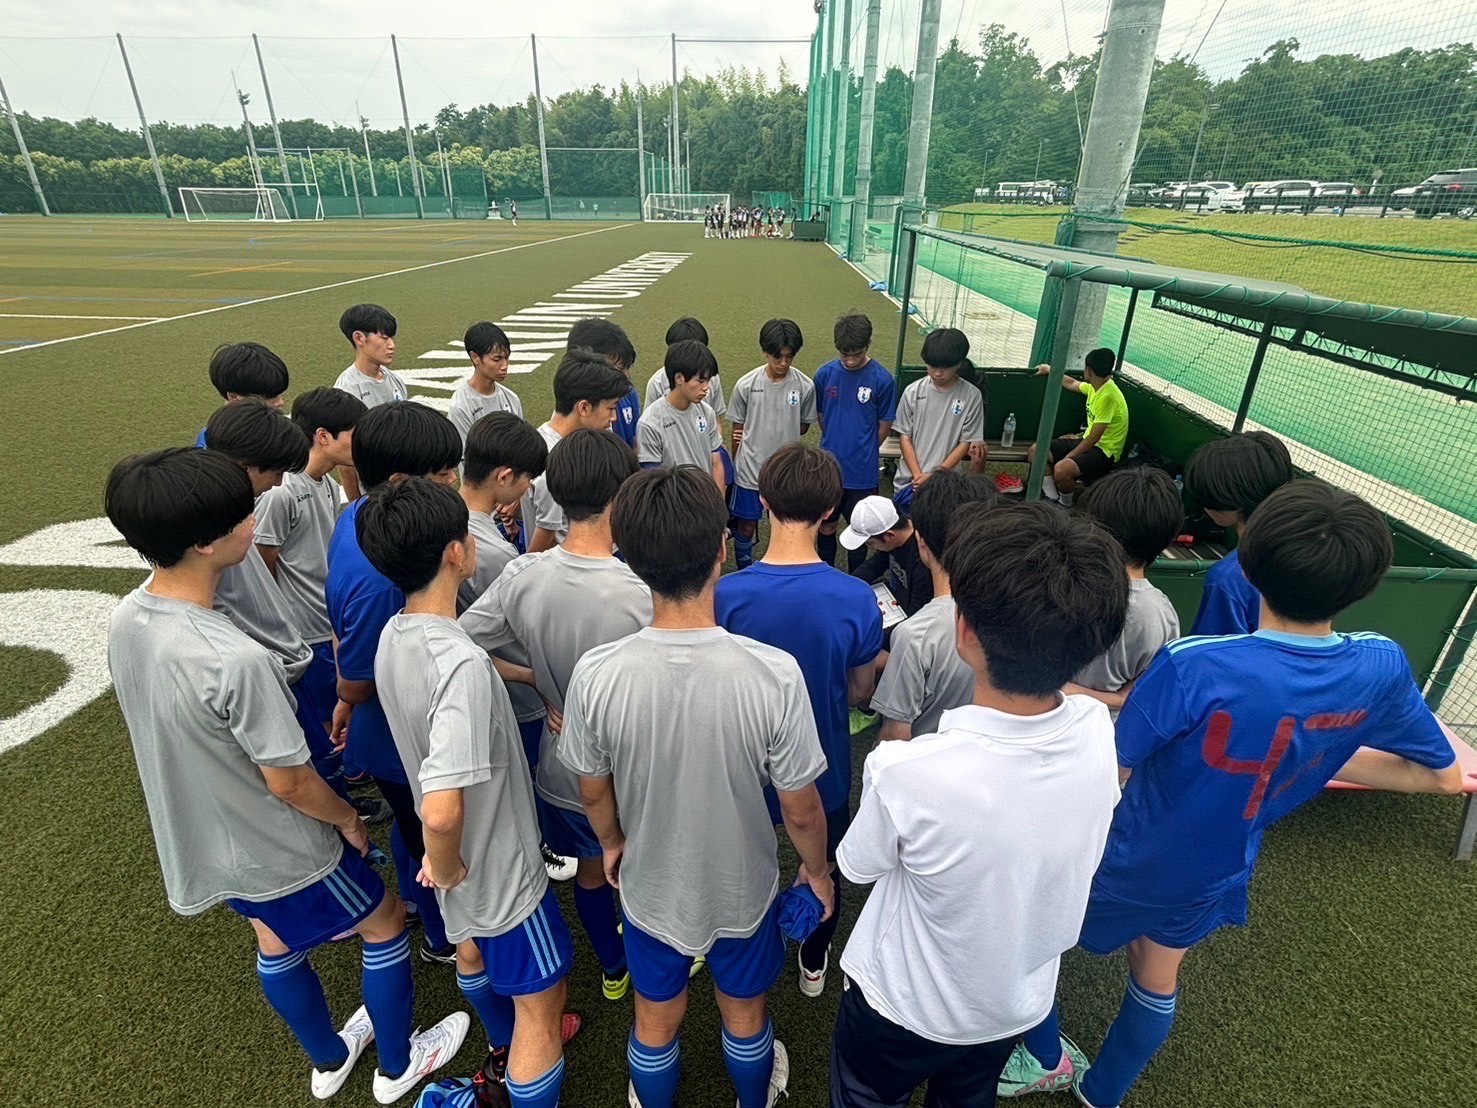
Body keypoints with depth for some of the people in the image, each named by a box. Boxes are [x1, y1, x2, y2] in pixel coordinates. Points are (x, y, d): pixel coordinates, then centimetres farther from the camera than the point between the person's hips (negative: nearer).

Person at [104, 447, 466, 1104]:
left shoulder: (125, 621, -12)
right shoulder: (236, 660, -38)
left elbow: (173, 732, 4)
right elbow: (288, 781, -25)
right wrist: (350, 820, -6)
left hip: (203, 841, 8)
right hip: (279, 851, -7)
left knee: (276, 944, 29)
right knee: (385, 921, 18)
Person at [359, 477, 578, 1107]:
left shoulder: (392, 637, -9)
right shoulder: (463, 664, -37)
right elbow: (442, 811, -41)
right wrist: (447, 865, -21)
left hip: (459, 862, 9)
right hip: (497, 864, -9)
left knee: (473, 949, 33)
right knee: (540, 1003, 13)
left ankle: (504, 1049, 61)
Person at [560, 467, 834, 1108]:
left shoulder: (596, 674, -27)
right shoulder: (774, 674, -32)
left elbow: (593, 792, -9)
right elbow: (800, 809, -18)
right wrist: (817, 869, 3)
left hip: (650, 887, 1)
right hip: (743, 890, 0)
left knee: (656, 1022, 30)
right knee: (744, 1014, 30)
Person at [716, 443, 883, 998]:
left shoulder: (725, 594, -26)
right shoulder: (857, 598, -25)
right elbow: (860, 692, -9)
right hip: (824, 767, 0)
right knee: (824, 868, 29)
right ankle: (814, 962, 53)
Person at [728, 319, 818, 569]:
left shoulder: (805, 386, -9)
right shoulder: (746, 385, -10)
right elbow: (738, 429, 3)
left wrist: (781, 437, -3)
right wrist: (737, 464, 9)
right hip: (750, 470, 0)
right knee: (746, 526, 12)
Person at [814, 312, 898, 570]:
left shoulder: (882, 380, -12)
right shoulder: (825, 374, -5)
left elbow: (884, 427, -2)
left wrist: (862, 452, 6)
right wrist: (834, 446, 9)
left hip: (862, 471, -2)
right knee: (826, 526, 16)